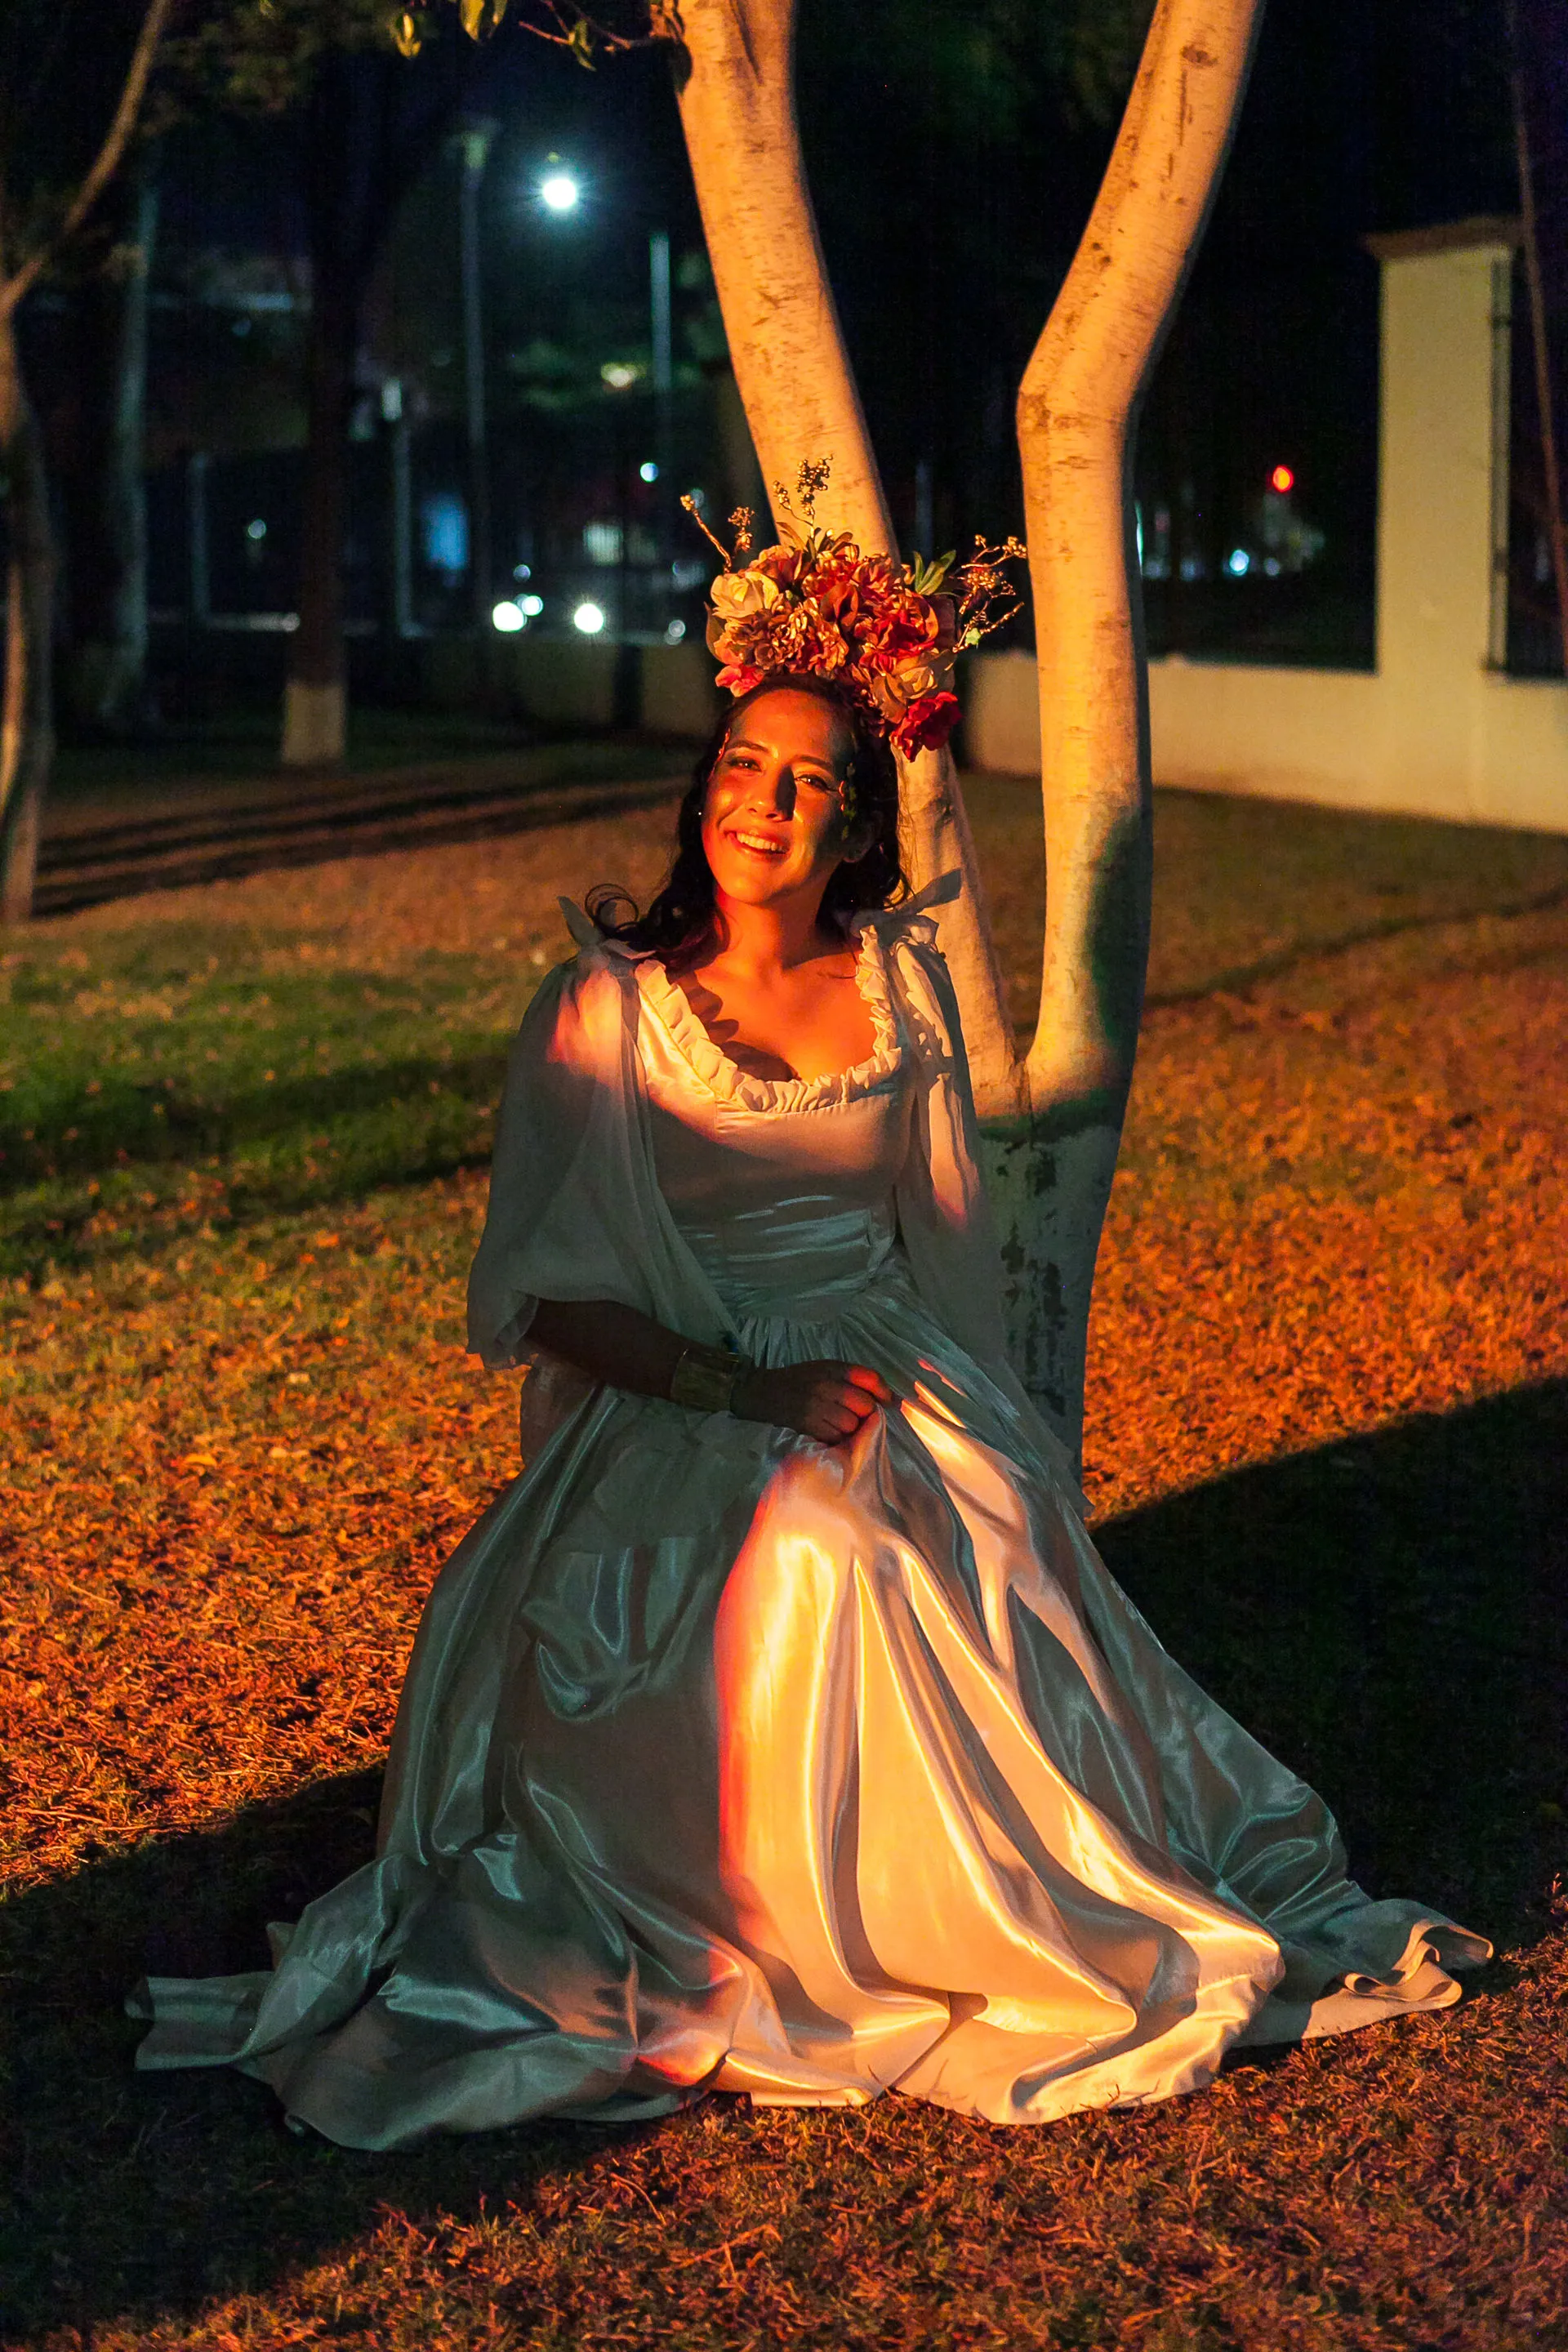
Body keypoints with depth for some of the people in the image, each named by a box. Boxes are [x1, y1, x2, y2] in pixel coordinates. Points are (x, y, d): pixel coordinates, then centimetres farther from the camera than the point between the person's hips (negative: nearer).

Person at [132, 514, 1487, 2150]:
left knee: (983, 1579, -24)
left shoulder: (903, 984, 7)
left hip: (904, 1398, 3)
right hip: (680, 1410, -3)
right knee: (812, 1575, -31)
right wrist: (744, 1389, -17)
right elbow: (537, 1294, -8)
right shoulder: (607, 1008, -5)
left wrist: (979, 1429, 5)